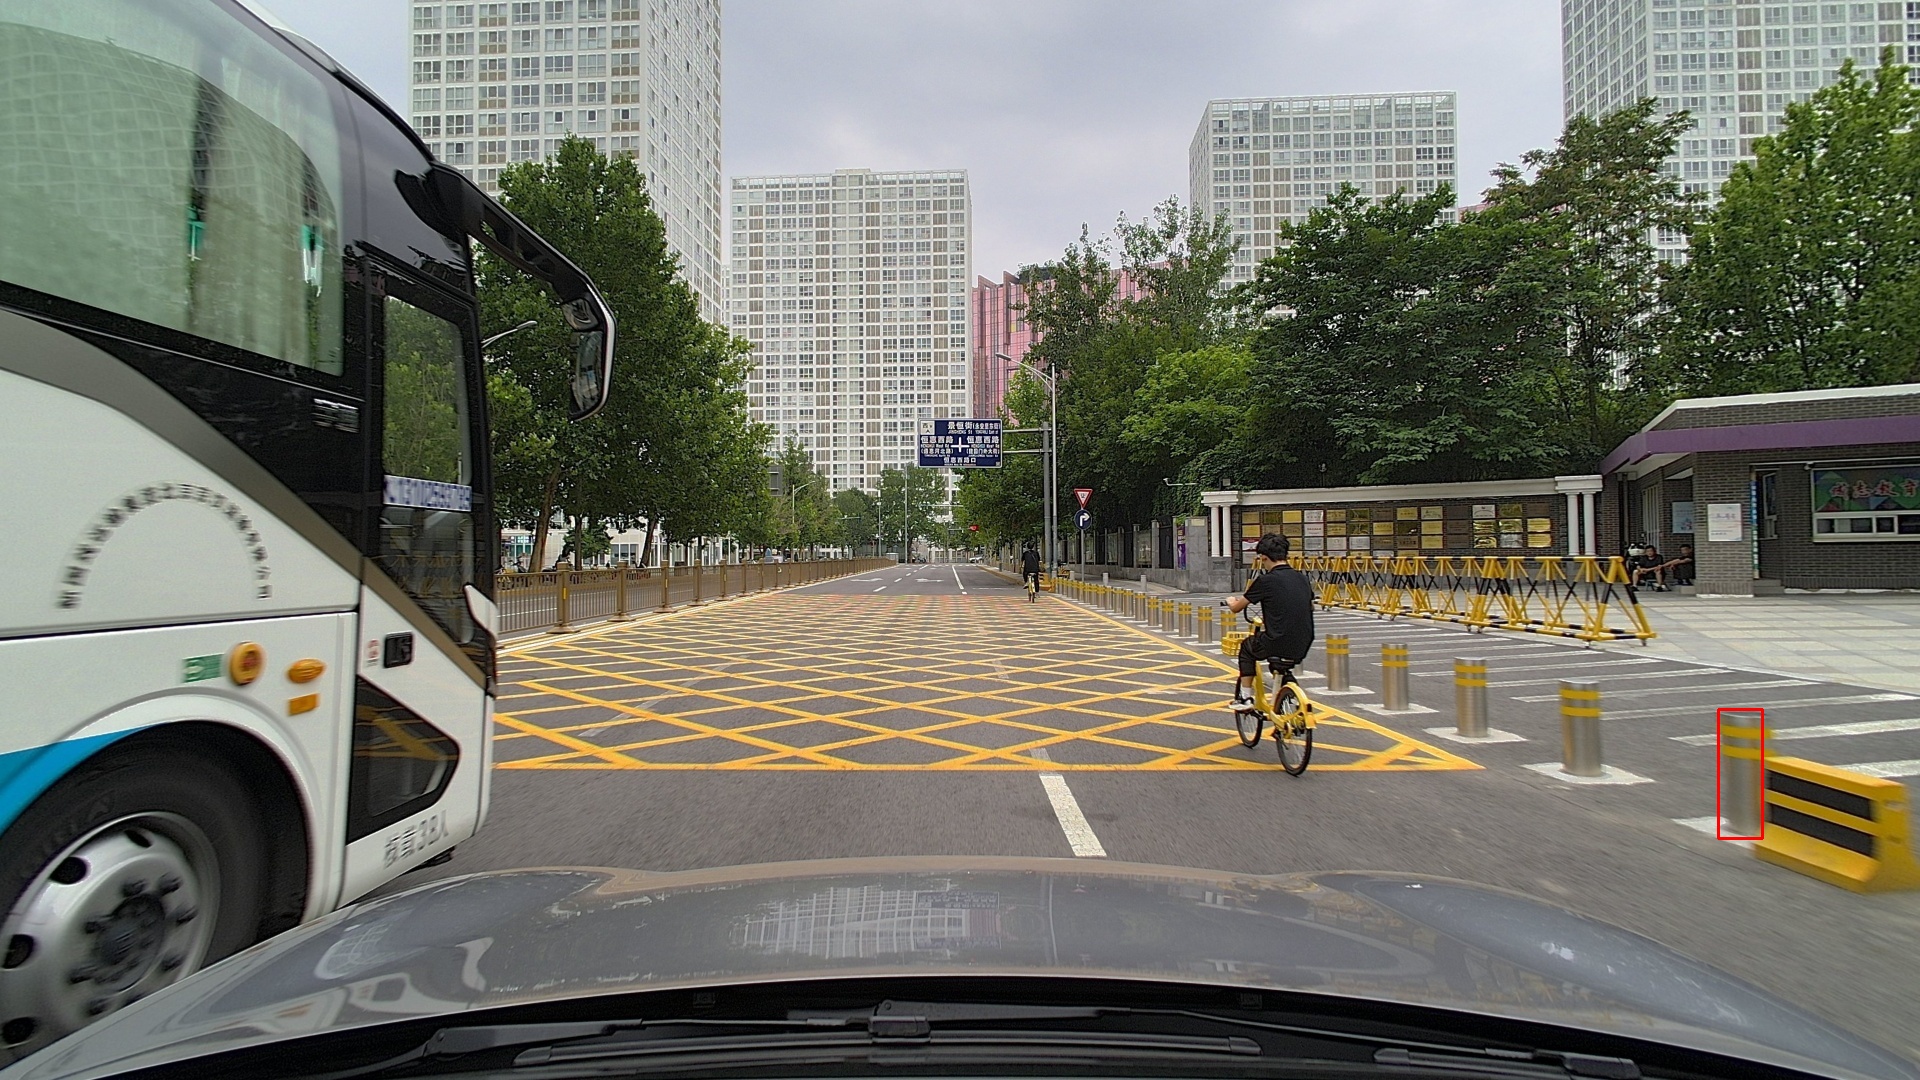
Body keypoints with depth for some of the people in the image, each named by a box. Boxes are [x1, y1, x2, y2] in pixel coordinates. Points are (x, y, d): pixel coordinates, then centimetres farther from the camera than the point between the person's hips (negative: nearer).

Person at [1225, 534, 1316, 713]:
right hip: (1303, 647, 5)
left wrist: (1231, 601, 24)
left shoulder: (1266, 580, -10)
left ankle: (1245, 698, 22)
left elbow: (1236, 608, 0)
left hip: (1277, 646, -5)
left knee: (1247, 647, 24)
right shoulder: (1301, 578, 8)